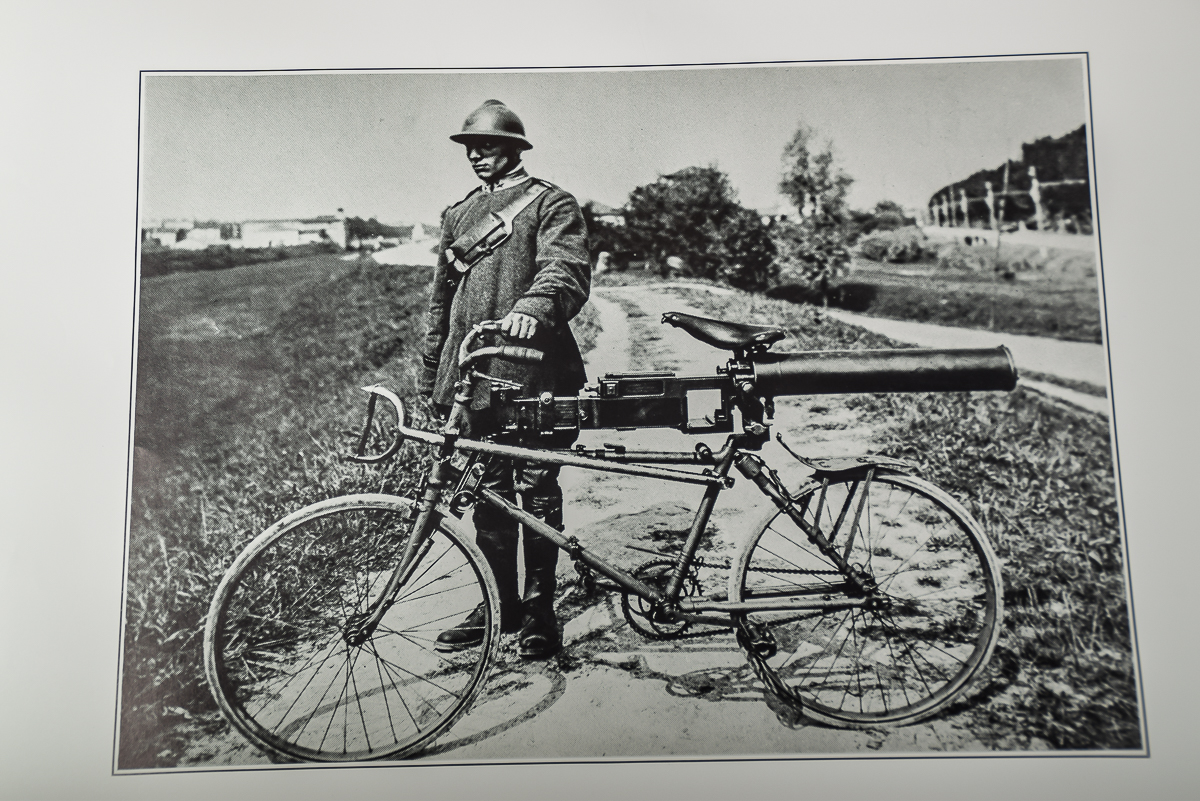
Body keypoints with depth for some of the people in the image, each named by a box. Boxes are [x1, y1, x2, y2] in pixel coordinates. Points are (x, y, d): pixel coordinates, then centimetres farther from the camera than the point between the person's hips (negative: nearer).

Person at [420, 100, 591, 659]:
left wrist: (534, 306, -36)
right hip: (473, 372, 6)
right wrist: (430, 376, 23)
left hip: (535, 371, -6)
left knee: (536, 492, -1)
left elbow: (567, 269, -14)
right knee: (489, 493, 10)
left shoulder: (549, 204, 3)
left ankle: (539, 611, 11)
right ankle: (501, 603, 22)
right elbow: (441, 299, 25)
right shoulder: (459, 215, 22)